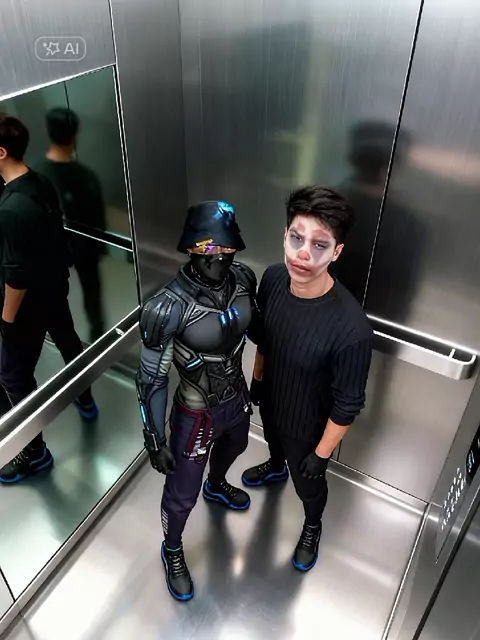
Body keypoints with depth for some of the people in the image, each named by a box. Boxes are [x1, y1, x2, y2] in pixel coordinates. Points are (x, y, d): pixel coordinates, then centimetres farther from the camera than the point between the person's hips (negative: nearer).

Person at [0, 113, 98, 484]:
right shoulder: (42, 184, -4)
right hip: (55, 288, 9)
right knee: (69, 342, 27)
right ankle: (86, 401, 50)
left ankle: (35, 452, 19)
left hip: (30, 302, -9)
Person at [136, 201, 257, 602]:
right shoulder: (168, 309, -33)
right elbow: (151, 379, -22)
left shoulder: (244, 278, -17)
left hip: (237, 398, 6)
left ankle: (216, 486, 73)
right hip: (197, 414, -6)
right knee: (182, 495, 17)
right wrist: (155, 440, -15)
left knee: (233, 449, 36)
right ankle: (172, 551, 50)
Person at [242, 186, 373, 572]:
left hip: (308, 426, -4)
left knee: (308, 484, 26)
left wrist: (321, 454, -13)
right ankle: (276, 468, 74)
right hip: (270, 401, 5)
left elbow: (348, 404, -25)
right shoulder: (273, 278, -22)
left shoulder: (351, 327, -40)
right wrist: (257, 379, 12)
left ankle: (312, 527, 60)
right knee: (273, 442, 38)